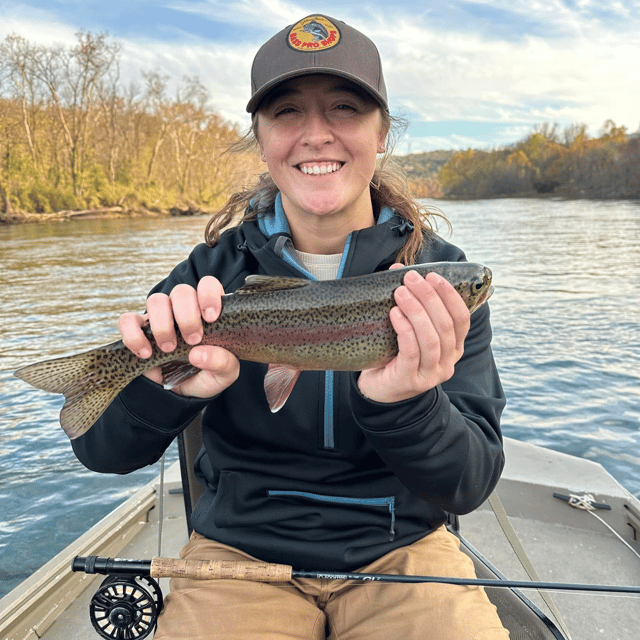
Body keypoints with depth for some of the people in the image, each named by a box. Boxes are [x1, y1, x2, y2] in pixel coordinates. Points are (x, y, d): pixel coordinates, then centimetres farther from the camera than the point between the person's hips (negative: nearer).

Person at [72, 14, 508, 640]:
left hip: (400, 549, 1)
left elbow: (469, 486, -11)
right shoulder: (217, 270, -5)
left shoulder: (436, 274, -7)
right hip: (241, 549, 0)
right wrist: (164, 389, -27)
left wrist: (402, 405, -31)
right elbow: (100, 451, -6)